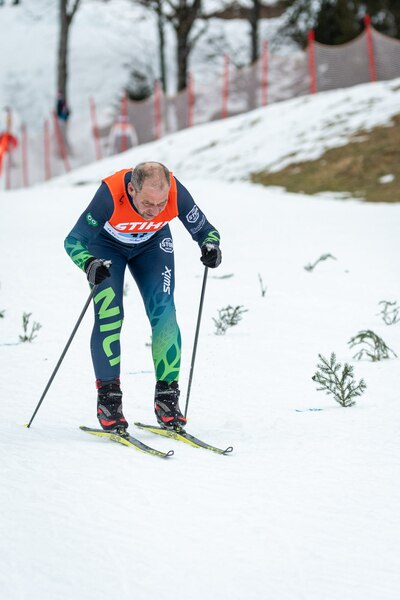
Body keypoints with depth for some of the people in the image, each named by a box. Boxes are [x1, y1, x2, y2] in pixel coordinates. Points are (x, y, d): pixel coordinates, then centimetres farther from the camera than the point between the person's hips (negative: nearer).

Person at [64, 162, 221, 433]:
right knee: (109, 315, -16)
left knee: (164, 314, -12)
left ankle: (167, 396, -3)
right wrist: (90, 264, -53)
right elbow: (74, 240, -33)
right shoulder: (110, 195, -40)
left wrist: (210, 246, -39)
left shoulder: (177, 193, -34)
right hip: (107, 244, -2)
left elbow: (204, 229, -17)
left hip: (153, 243, 2)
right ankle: (108, 397, -5)